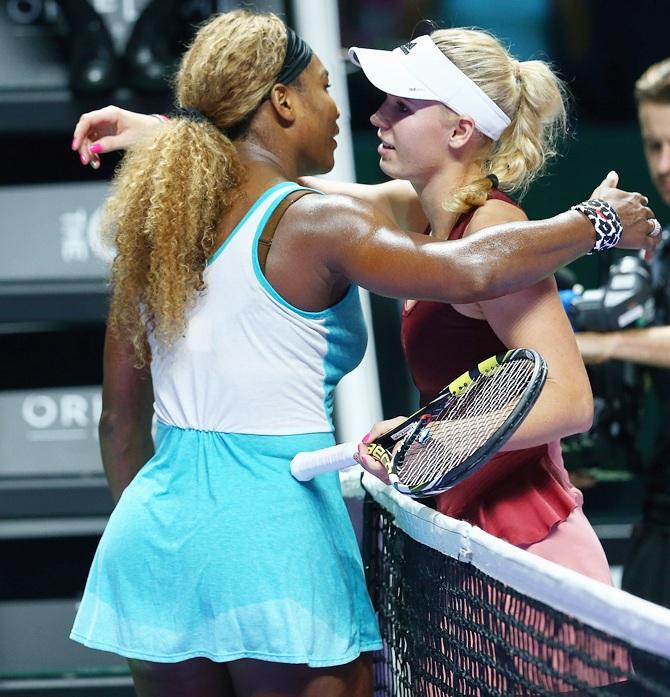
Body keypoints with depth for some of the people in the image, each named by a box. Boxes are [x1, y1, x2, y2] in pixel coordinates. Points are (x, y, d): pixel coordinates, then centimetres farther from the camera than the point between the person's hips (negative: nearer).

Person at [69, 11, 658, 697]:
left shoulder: (156, 227, 10)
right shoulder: (311, 223, -10)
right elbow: (468, 270, -22)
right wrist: (599, 222, -7)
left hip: (154, 518, 7)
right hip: (273, 531, -7)